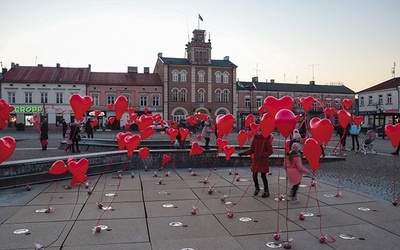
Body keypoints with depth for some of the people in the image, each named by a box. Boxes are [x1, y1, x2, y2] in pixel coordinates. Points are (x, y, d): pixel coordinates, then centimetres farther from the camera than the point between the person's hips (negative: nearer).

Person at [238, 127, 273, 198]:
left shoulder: (266, 140, -11)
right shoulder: (255, 139, 4)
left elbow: (270, 151, -10)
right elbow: (252, 150, 9)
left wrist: (262, 155, -23)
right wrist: (244, 153, -4)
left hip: (263, 161, -5)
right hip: (255, 160, 5)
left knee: (263, 176, -1)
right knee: (254, 175, 8)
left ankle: (266, 191, 17)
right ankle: (257, 188, 33)